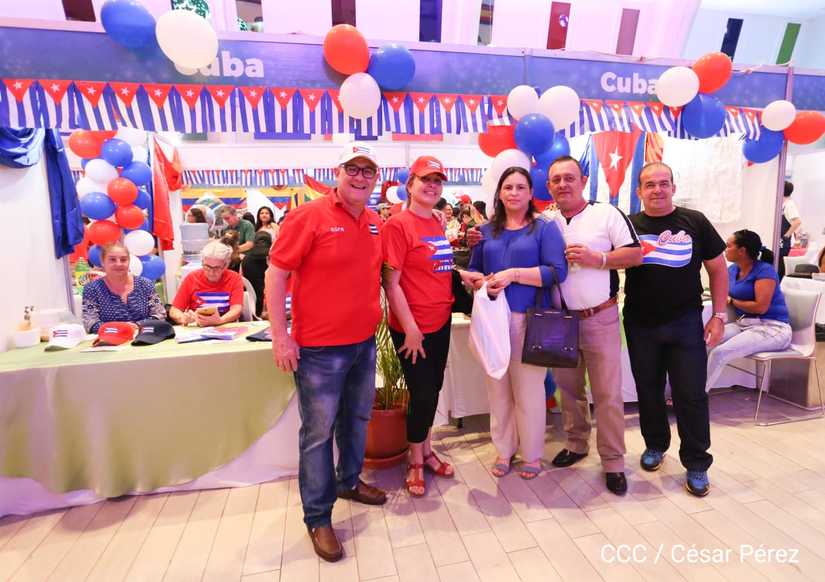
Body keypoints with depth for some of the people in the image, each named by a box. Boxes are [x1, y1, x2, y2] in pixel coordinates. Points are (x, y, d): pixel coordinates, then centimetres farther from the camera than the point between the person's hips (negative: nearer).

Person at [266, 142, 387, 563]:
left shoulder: (376, 223, 6)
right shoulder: (308, 216, -13)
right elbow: (276, 274, -13)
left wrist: (375, 317, 15)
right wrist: (280, 337, -15)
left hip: (365, 343, 7)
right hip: (319, 348, -6)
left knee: (358, 418, 21)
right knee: (318, 432, 5)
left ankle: (349, 481, 44)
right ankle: (318, 517, 23)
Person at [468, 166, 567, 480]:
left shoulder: (545, 228, 1)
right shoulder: (486, 230, 12)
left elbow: (558, 271, -9)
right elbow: (472, 270, 15)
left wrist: (513, 274, -17)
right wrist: (482, 283, -8)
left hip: (529, 319, -3)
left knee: (529, 390, 4)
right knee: (498, 388, 10)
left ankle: (532, 454, 25)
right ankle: (504, 450, 28)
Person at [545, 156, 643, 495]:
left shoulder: (608, 214, -2)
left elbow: (635, 254, -5)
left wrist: (596, 258, -18)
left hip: (600, 319, -3)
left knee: (608, 394, 2)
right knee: (568, 388, 15)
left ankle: (613, 462, 17)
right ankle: (576, 445, 34)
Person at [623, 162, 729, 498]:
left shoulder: (694, 221, 0)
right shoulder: (629, 225, 2)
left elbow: (718, 269, 4)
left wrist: (719, 315, -1)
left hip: (686, 323, -1)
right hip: (640, 325, 1)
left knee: (691, 394, 3)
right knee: (648, 390, 13)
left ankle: (696, 464, 20)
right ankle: (655, 445, 34)